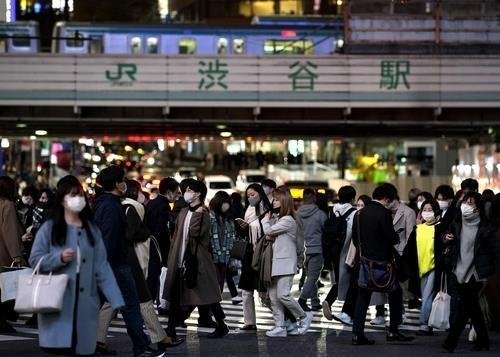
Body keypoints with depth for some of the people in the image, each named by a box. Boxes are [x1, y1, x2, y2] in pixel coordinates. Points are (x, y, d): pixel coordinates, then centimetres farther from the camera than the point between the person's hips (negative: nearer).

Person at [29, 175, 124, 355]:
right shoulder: (49, 228, 3)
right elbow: (35, 260, 1)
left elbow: (102, 267, 7)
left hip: (84, 302, 3)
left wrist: (116, 299, -1)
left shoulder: (92, 230, 11)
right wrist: (59, 258, -15)